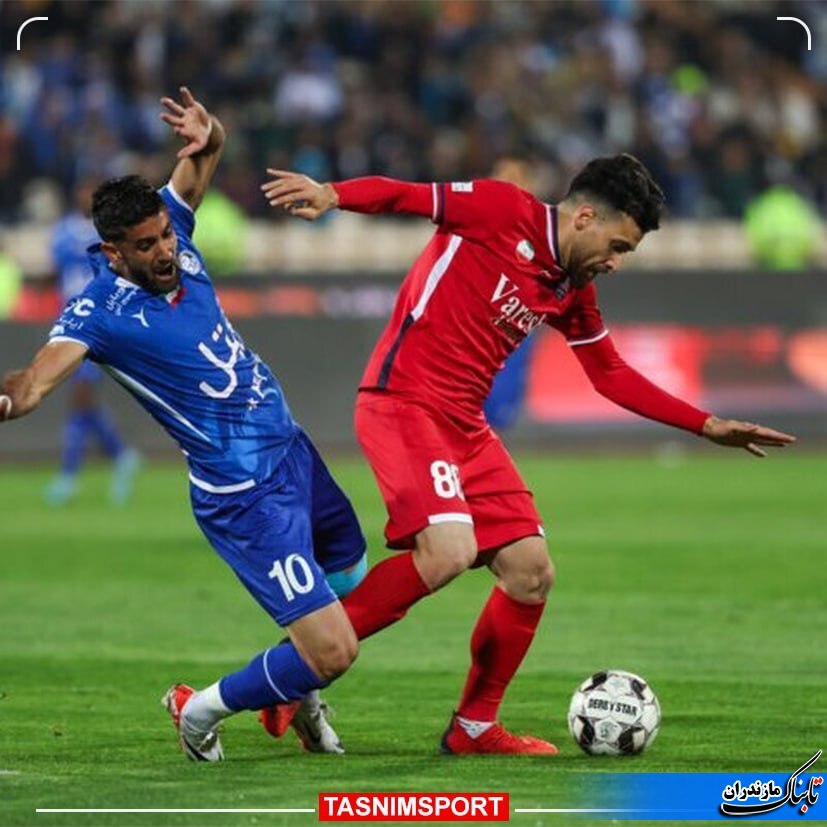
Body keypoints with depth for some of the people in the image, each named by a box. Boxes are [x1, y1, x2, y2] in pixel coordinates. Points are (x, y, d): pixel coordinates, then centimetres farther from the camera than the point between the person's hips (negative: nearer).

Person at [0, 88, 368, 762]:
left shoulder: (173, 239, -2)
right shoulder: (99, 312, -20)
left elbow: (204, 159, 11)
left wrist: (208, 134, -14)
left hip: (293, 452, 8)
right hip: (245, 496, -8)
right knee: (332, 652, -12)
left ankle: (295, 694, 48)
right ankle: (203, 711, 11)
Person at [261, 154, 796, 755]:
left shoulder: (572, 293, 14)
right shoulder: (502, 211, -8)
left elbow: (612, 375, 23)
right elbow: (404, 196, -12)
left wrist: (708, 426, 20)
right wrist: (330, 195, -31)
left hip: (466, 424, 9)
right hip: (402, 404, -8)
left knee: (531, 571, 3)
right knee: (449, 550, -26)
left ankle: (475, 727, 18)